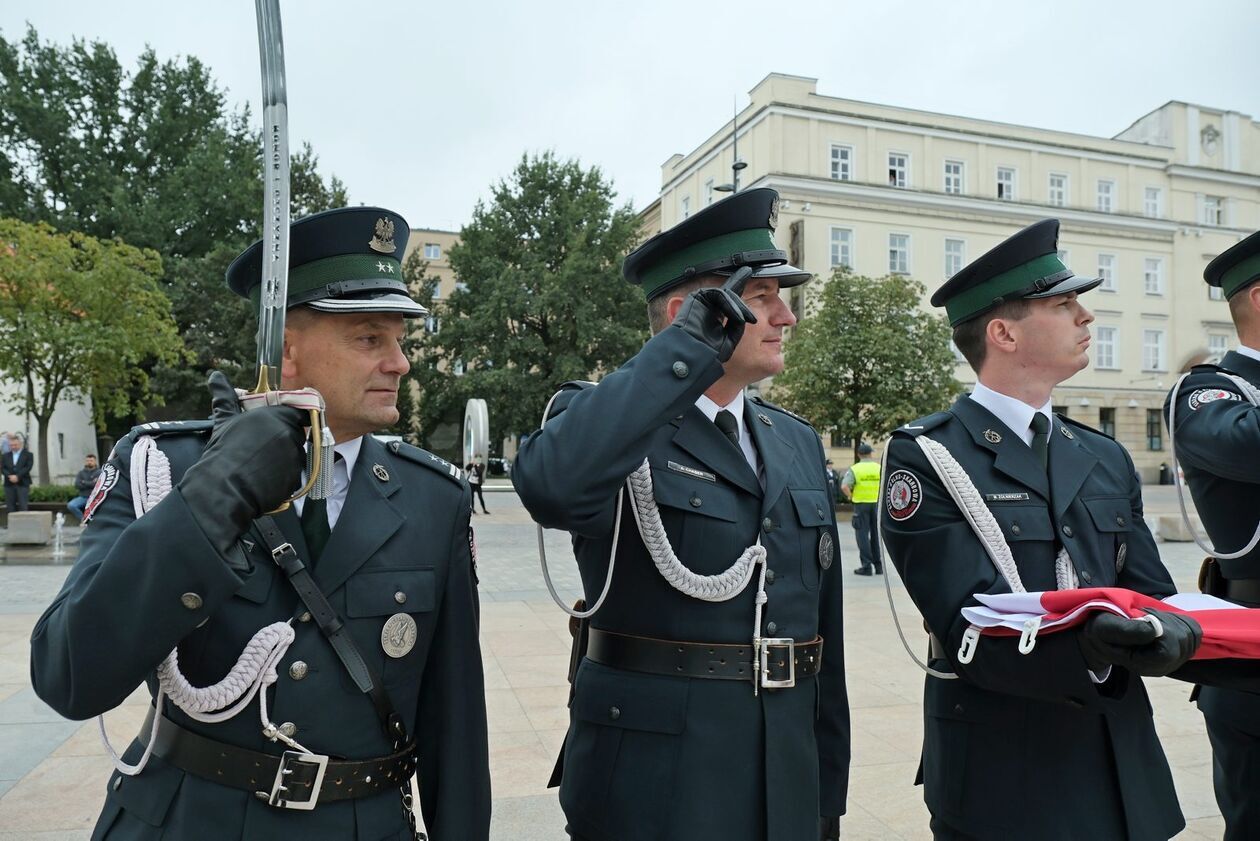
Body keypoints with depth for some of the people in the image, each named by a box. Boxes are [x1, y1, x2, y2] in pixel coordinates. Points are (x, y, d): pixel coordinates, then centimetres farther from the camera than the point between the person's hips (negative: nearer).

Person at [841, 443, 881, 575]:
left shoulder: (854, 469, -5)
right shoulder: (879, 468, 3)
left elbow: (844, 486, -17)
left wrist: (850, 496, 0)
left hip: (861, 504, -3)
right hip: (877, 504, 3)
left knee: (863, 534, 2)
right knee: (876, 534, 13)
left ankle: (866, 566, -1)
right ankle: (878, 565, 19)